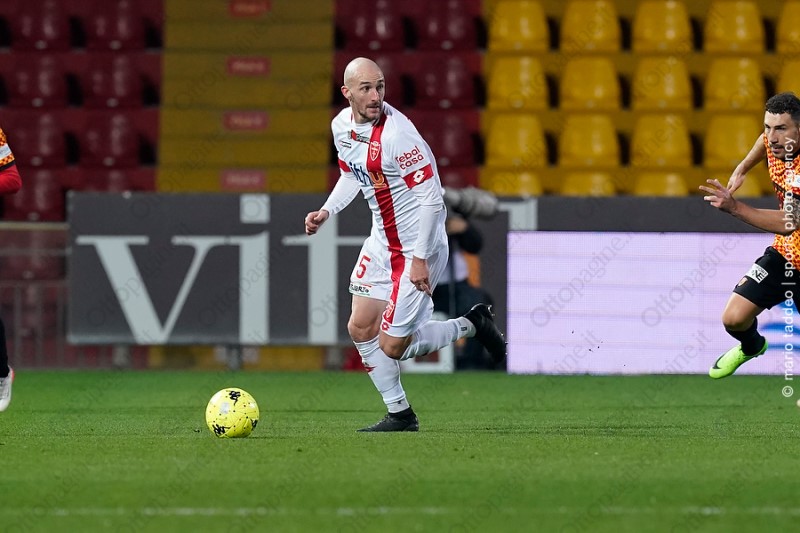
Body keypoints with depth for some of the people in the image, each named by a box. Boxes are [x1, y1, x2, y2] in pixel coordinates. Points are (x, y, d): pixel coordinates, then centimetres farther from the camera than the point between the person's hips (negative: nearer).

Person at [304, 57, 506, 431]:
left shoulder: (396, 135, -25)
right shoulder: (342, 125, 1)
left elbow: (431, 196, -23)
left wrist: (419, 257, -23)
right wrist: (326, 211, 5)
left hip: (418, 247, -8)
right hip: (382, 242, 8)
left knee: (392, 345, -6)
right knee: (360, 329, 5)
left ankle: (472, 326, 17)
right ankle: (400, 415, 18)